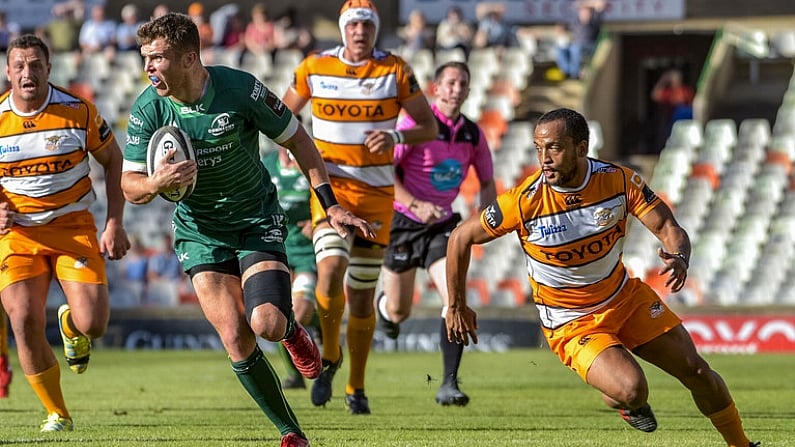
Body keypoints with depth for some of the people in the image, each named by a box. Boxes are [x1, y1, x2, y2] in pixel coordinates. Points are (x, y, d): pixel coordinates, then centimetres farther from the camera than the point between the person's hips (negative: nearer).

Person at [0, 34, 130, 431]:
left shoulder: (78, 111, -7)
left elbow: (112, 160, 6)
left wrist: (115, 224, -2)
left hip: (73, 227, -1)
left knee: (93, 324, -16)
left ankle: (71, 325, 26)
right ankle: (56, 413, 2)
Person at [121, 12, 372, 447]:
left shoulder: (240, 89, -19)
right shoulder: (147, 109, -12)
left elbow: (296, 138, -5)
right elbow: (130, 186, -8)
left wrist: (331, 206, -6)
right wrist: (156, 183, -33)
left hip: (258, 220, -2)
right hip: (200, 230, 2)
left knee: (266, 324, -22)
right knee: (237, 342, -9)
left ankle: (291, 329, 17)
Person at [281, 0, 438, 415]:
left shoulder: (395, 71, -4)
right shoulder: (314, 68, -1)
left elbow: (430, 126, -1)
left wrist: (397, 136, -21)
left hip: (377, 193, 1)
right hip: (331, 185, -1)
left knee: (362, 294, 7)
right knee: (332, 268, -25)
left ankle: (356, 387, 23)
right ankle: (329, 355, 0)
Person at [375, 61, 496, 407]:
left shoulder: (473, 134, 1)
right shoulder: (415, 125, -14)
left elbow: (487, 181, 14)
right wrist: (415, 204, -29)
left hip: (442, 223, 3)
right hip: (402, 222, -3)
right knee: (398, 312, 9)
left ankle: (449, 385, -20)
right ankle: (383, 306, 50)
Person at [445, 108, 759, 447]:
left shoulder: (619, 180, -15)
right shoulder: (524, 202, -23)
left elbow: (669, 228, -12)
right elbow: (461, 238, -11)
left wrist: (679, 258, -36)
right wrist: (457, 307, -4)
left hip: (627, 299, 4)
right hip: (572, 326, -4)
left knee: (697, 372, 4)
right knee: (633, 390, -26)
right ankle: (620, 401, 13)